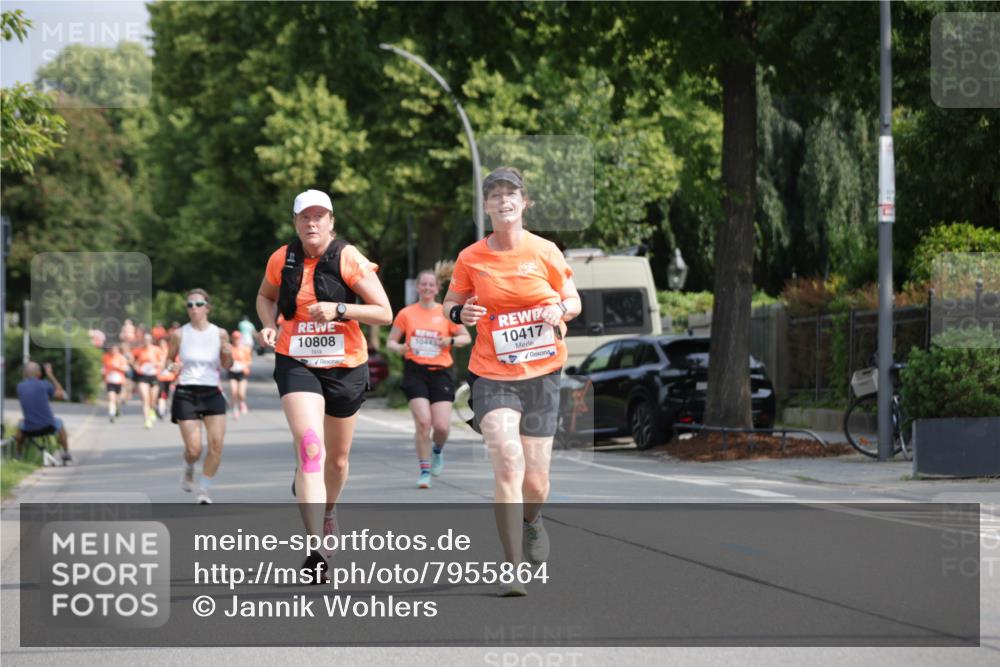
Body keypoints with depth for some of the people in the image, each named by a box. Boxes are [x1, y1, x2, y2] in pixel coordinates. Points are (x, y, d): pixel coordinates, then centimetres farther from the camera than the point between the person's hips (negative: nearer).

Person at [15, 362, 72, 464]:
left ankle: (19, 456, 39)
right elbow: (61, 395, 2)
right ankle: (66, 455, 38)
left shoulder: (20, 387, -3)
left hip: (29, 430, 2)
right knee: (59, 422, 33)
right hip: (47, 427, -2)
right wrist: (51, 376, 6)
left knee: (21, 423, 37)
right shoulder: (44, 385, -11)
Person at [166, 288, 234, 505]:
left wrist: (228, 354, -9)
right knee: (194, 449, -8)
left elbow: (227, 366, 13)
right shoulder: (179, 334, -1)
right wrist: (171, 367, -10)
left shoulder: (220, 334, 3)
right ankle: (188, 470, 29)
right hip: (186, 393, -1)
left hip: (212, 393, 2)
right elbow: (169, 359, 13)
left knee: (216, 444, -12)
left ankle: (203, 490, 4)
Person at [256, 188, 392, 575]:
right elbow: (266, 296, 20)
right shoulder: (282, 260, -2)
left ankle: (328, 511, 49)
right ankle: (315, 550, -28)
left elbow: (385, 313, -11)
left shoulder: (348, 259, -10)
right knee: (309, 447, -21)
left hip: (346, 367, 0)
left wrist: (338, 309, -24)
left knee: (338, 457, 15)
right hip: (296, 365, 0)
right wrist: (269, 325, -1)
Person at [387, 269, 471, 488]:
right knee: (423, 422, -15)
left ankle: (438, 452, 28)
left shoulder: (446, 313, 5)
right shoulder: (406, 314, 5)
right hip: (415, 371, -1)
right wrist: (399, 347, -12)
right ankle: (424, 472, -2)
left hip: (440, 372, 1)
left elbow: (467, 337, 11)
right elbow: (391, 341, 11)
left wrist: (451, 341, -9)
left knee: (442, 426, -8)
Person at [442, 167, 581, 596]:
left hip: (542, 373, 1)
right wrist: (461, 314, -12)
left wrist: (560, 310, -14)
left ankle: (531, 521, 43)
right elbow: (450, 304, 12)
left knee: (535, 479, 4)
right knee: (507, 463, -21)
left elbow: (573, 300, 9)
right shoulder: (471, 259, -2)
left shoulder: (545, 252, -1)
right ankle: (513, 569, -16)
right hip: (492, 377, -1)